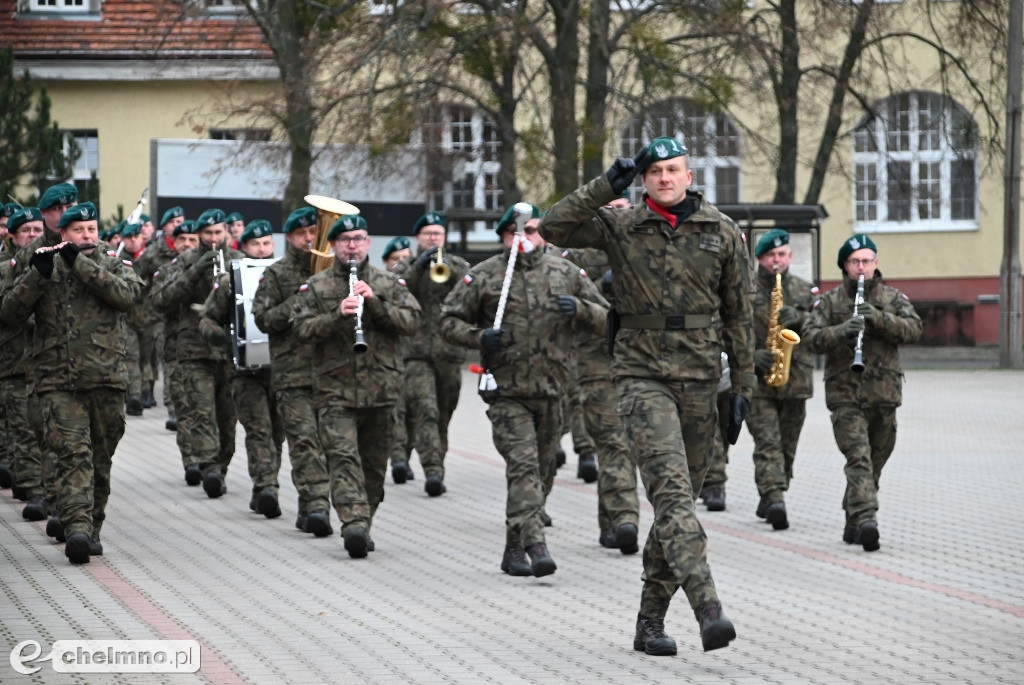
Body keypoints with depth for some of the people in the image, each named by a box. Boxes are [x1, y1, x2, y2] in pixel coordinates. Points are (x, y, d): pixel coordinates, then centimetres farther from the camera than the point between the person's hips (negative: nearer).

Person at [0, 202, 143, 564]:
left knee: (100, 459, 9)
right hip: (58, 382, -1)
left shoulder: (115, 267, 10)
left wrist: (80, 262, -16)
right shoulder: (44, 269, 9)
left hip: (106, 380, 2)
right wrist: (38, 273, -17)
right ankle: (77, 528, -27)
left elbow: (125, 295, -12)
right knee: (73, 453, -16)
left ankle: (92, 528, 22)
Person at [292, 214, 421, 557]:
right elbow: (302, 328, -4)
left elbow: (412, 320, -2)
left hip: (380, 386, 2)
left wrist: (375, 302, -15)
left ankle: (363, 525, 21)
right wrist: (338, 316, -19)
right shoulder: (316, 286, 7)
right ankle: (354, 523, -27)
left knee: (374, 462, 9)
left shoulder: (389, 283, 10)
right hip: (335, 388, -2)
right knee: (343, 456, -16)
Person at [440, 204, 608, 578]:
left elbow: (604, 317, 13)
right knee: (523, 465, -16)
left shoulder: (567, 274, 9)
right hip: (507, 391, -4)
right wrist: (479, 337, -12)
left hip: (553, 391, 4)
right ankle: (535, 546, -25)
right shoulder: (482, 277, 3)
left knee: (542, 470, 10)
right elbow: (449, 321, 7)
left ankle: (515, 549, 22)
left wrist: (579, 309, -8)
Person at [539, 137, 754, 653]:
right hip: (643, 375, -3)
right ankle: (708, 608, -30)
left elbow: (738, 315, 9)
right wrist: (606, 186, -15)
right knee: (671, 489, -19)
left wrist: (743, 387, 7)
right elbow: (554, 228, -11)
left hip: (700, 378, 3)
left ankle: (650, 621, 17)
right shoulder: (620, 228, 1)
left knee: (679, 497, 8)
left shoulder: (722, 232, 5)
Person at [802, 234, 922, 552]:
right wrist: (841, 331, -23)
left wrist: (878, 318, -19)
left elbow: (914, 329, -5)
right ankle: (866, 519, -30)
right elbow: (810, 337, -5)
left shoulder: (893, 298, 9)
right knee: (858, 457, -18)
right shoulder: (829, 301, 5)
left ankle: (853, 524, 24)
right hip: (845, 394, -3)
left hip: (884, 393, 3)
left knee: (875, 462, 10)